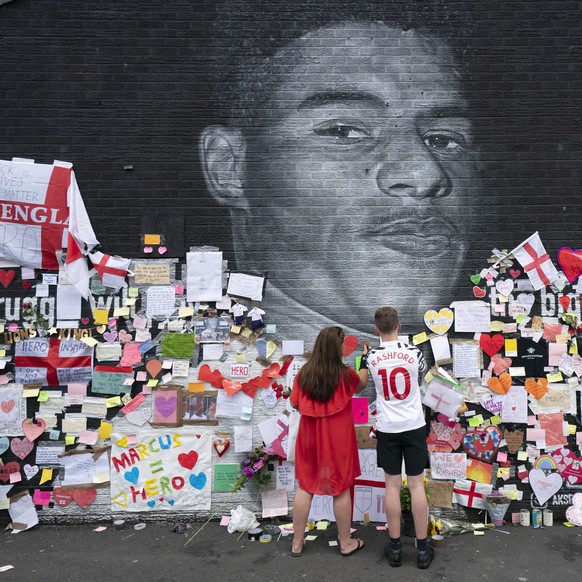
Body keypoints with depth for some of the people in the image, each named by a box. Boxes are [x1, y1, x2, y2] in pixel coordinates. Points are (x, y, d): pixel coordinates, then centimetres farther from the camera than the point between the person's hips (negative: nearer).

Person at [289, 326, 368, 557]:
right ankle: (346, 543, 24)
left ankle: (297, 542, 22)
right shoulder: (345, 374, -12)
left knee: (304, 487, 12)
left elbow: (294, 403, 1)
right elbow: (361, 387, 9)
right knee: (341, 488, 10)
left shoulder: (304, 373, -5)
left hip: (309, 437, 3)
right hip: (337, 439, -3)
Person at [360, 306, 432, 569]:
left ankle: (395, 547, 17)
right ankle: (422, 549, 14)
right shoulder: (413, 352, -7)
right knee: (417, 485, 6)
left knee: (392, 485, 8)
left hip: (387, 428, 0)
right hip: (414, 426, 0)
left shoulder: (372, 357, -6)